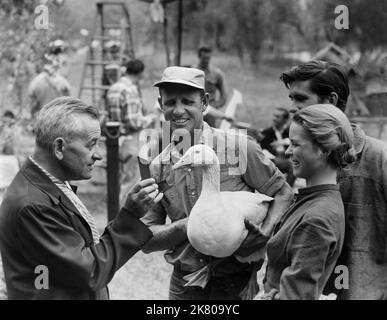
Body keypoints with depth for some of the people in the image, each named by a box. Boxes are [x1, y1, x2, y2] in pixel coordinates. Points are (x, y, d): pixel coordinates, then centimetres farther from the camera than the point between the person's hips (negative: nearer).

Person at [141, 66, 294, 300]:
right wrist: (186, 226, -18)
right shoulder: (157, 168, 1)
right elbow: (146, 241, 0)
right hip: (183, 284, 3)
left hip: (235, 283, -3)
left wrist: (265, 232, -20)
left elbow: (283, 193, -2)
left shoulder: (240, 148, -9)